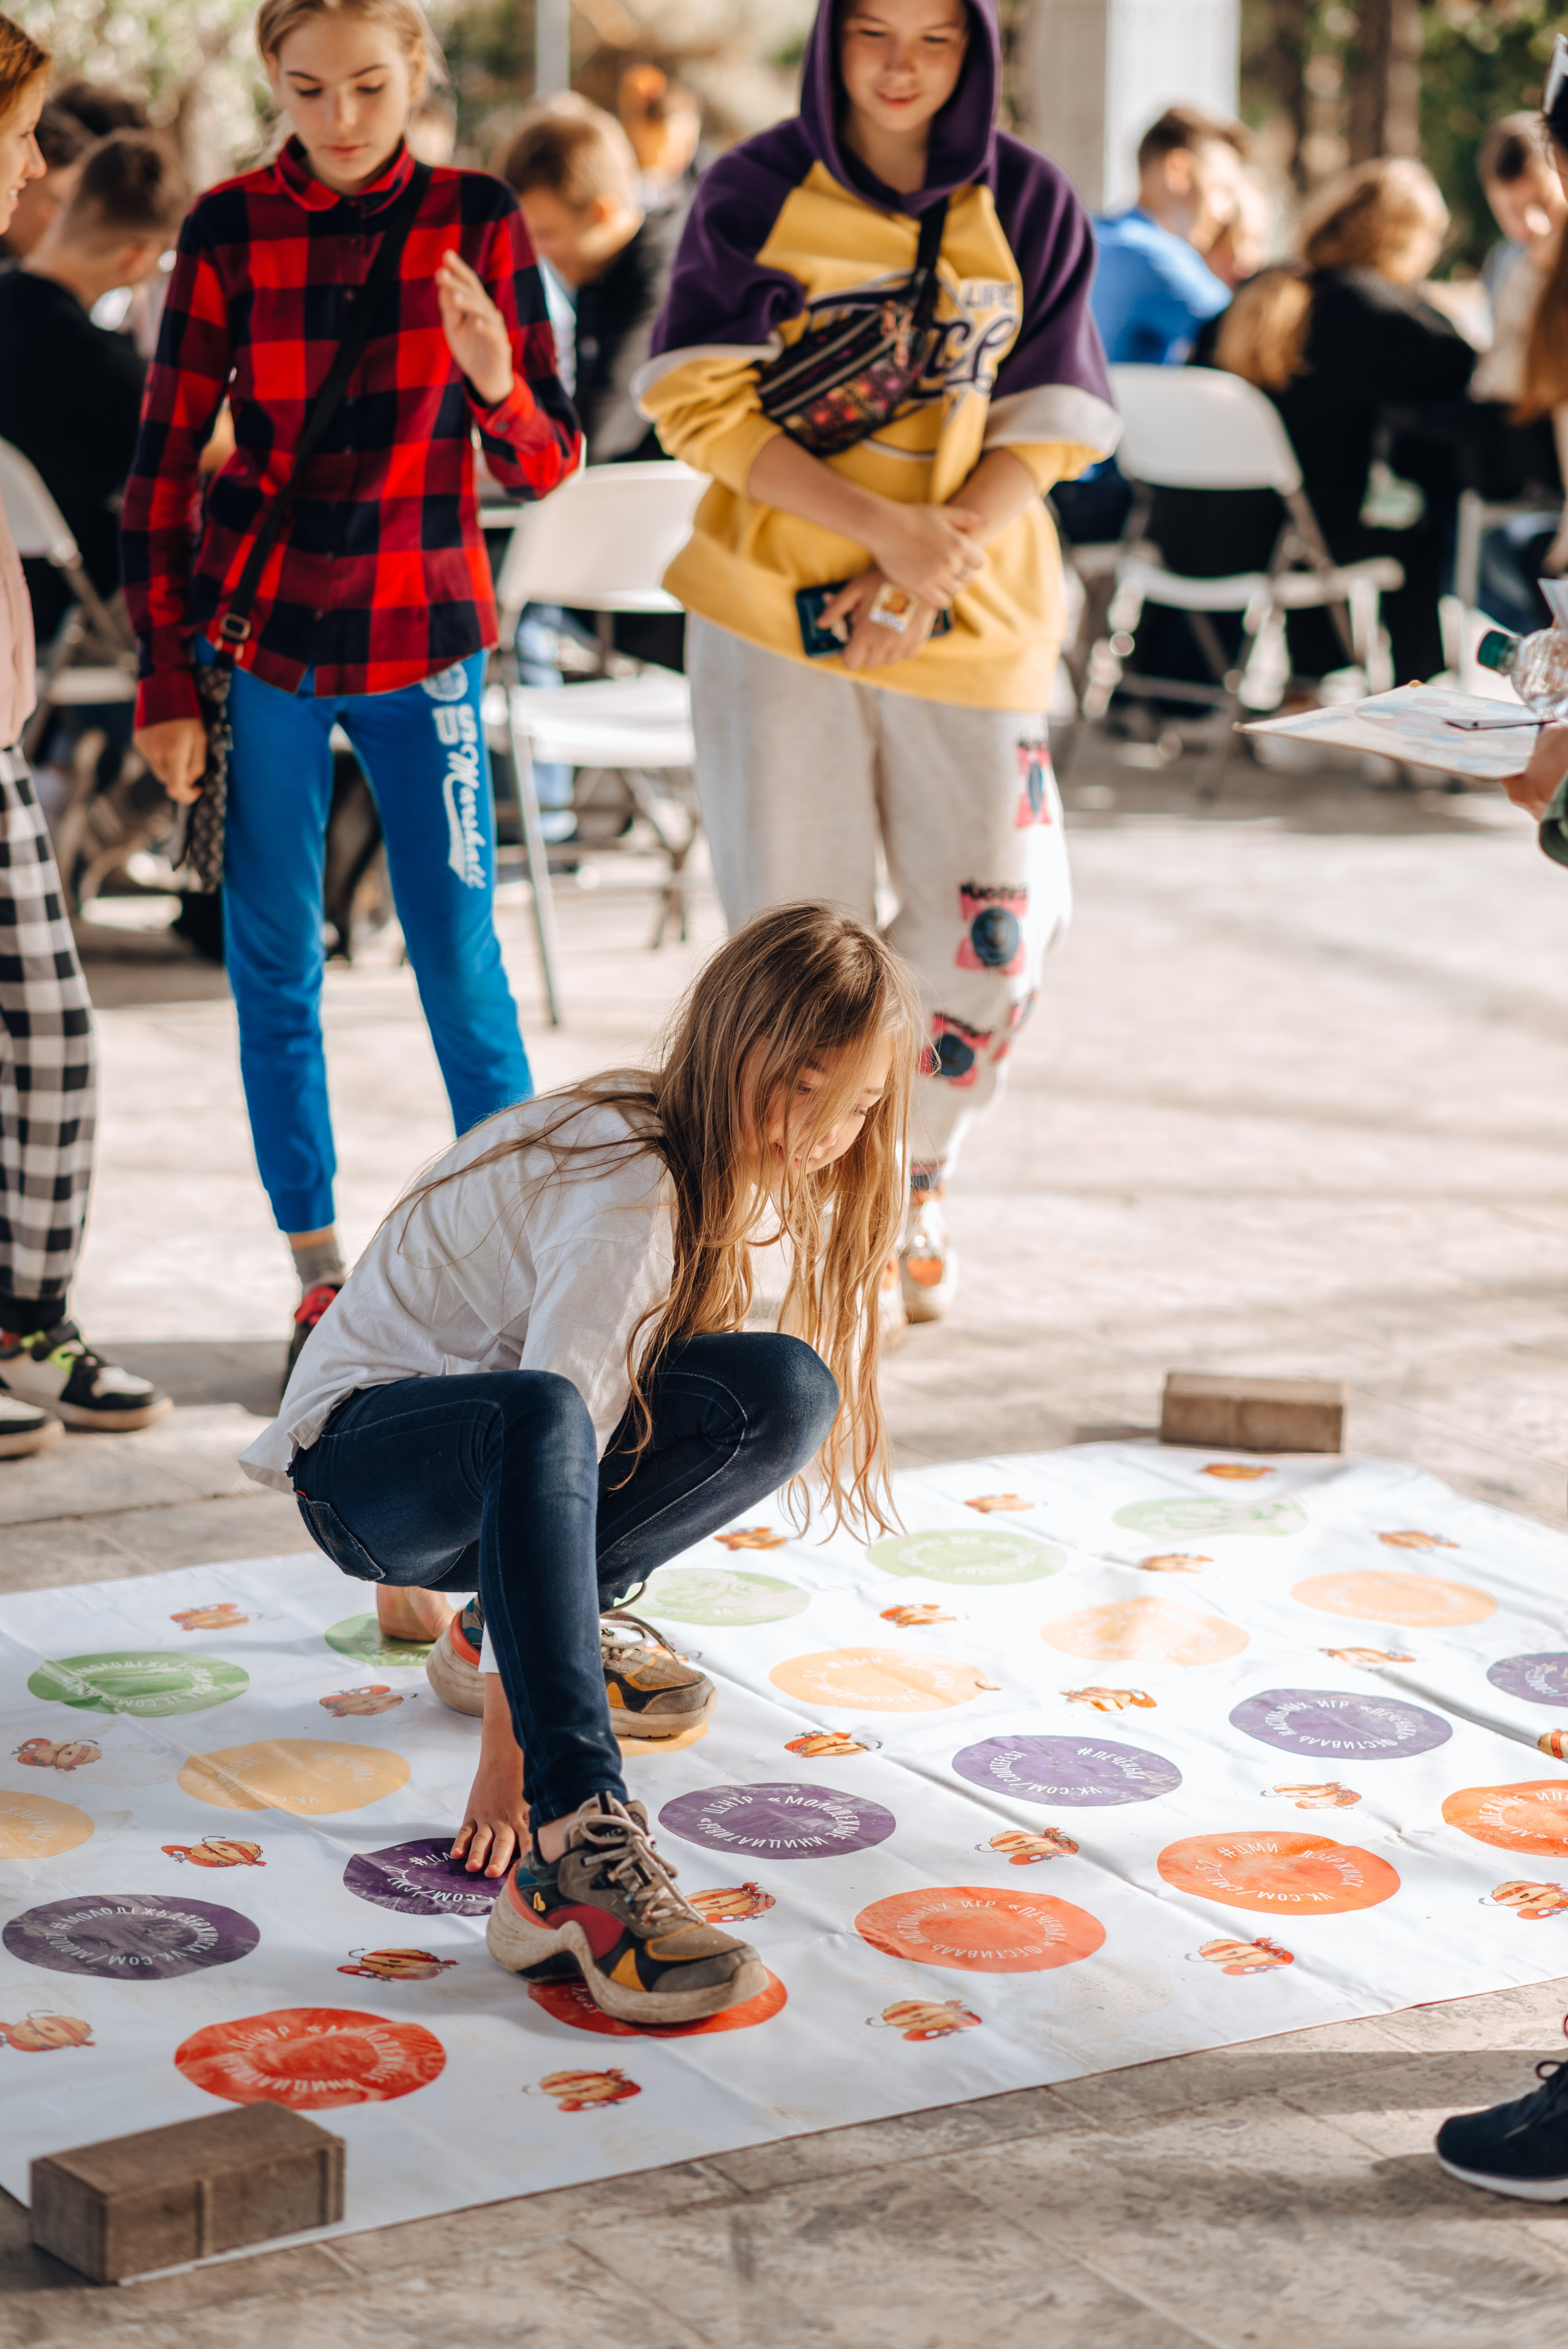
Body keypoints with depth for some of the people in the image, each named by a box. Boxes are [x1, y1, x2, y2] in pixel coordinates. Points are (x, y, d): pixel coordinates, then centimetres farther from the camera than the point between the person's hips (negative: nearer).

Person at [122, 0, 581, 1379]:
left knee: (462, 963, -1)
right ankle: (321, 1279, 18)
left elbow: (542, 466, -6)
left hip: (419, 646, -1)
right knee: (275, 971, 6)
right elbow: (164, 461, 1)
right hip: (256, 641, 1)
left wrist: (495, 381, -28)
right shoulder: (230, 229, -4)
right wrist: (165, 682, -2)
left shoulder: (477, 221, -5)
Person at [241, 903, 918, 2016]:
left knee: (785, 1387, -18)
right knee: (536, 1425, -42)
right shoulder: (631, 1190, -28)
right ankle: (574, 1855, -51)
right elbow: (556, 1425, -34)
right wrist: (505, 1762, -37)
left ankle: (530, 1624, 0)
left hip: (480, 1469, 8)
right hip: (362, 1453, -8)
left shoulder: (732, 1162, -1)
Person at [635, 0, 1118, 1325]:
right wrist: (886, 525, -18)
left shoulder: (1030, 208, 4)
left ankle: (919, 1180, 27)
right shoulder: (754, 195, -1)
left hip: (973, 618, 2)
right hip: (778, 608, -1)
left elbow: (1041, 434, 2)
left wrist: (936, 561, -15)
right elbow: (701, 409, -8)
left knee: (990, 932, 1)